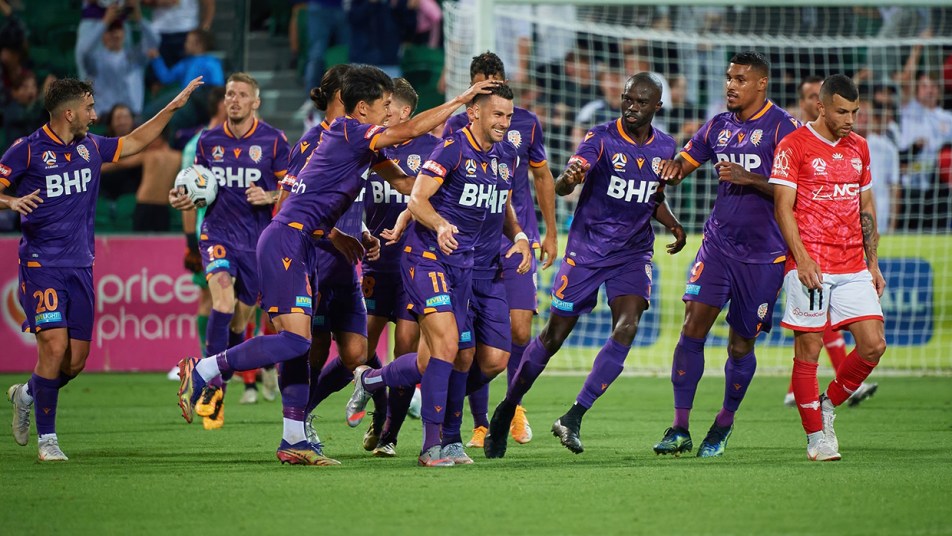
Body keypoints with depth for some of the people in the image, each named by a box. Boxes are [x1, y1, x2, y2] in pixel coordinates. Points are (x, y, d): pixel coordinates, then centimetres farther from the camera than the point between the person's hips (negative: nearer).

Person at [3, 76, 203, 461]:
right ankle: (46, 438, -6)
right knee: (55, 345, -17)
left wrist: (173, 107, 26)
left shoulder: (90, 147, 11)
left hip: (80, 266, 6)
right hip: (41, 265, -6)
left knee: (77, 358, 3)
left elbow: (134, 142, 26)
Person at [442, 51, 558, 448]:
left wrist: (550, 233, 17)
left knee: (519, 330, -9)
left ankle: (515, 404, 18)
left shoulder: (526, 124, 4)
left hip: (518, 241, 1)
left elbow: (542, 177, 17)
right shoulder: (457, 127, 0)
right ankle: (480, 425, 7)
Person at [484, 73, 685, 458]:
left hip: (633, 253, 3)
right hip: (587, 249, -3)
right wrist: (568, 180, -49)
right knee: (554, 336, 1)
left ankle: (573, 418, -18)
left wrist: (673, 224, 3)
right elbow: (564, 183, -25)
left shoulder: (664, 147, 5)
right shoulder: (601, 138, -10)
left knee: (626, 328, -20)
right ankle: (505, 412, 20)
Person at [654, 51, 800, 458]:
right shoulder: (718, 127, 10)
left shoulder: (781, 127, -8)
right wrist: (670, 170, -6)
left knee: (741, 343, 5)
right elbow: (682, 165, 18)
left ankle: (724, 426, 26)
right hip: (718, 243, 4)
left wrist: (748, 179, -23)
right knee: (693, 325, -11)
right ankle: (680, 430, -10)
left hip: (763, 254, -4)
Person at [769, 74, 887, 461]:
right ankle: (816, 437, 6)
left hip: (853, 266, 5)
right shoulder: (794, 146, -4)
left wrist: (873, 263, 16)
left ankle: (828, 405, 18)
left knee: (874, 345, -4)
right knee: (808, 350, -3)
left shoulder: (858, 147, 14)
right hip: (810, 266, -5)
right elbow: (783, 208, -7)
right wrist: (802, 259, -16)